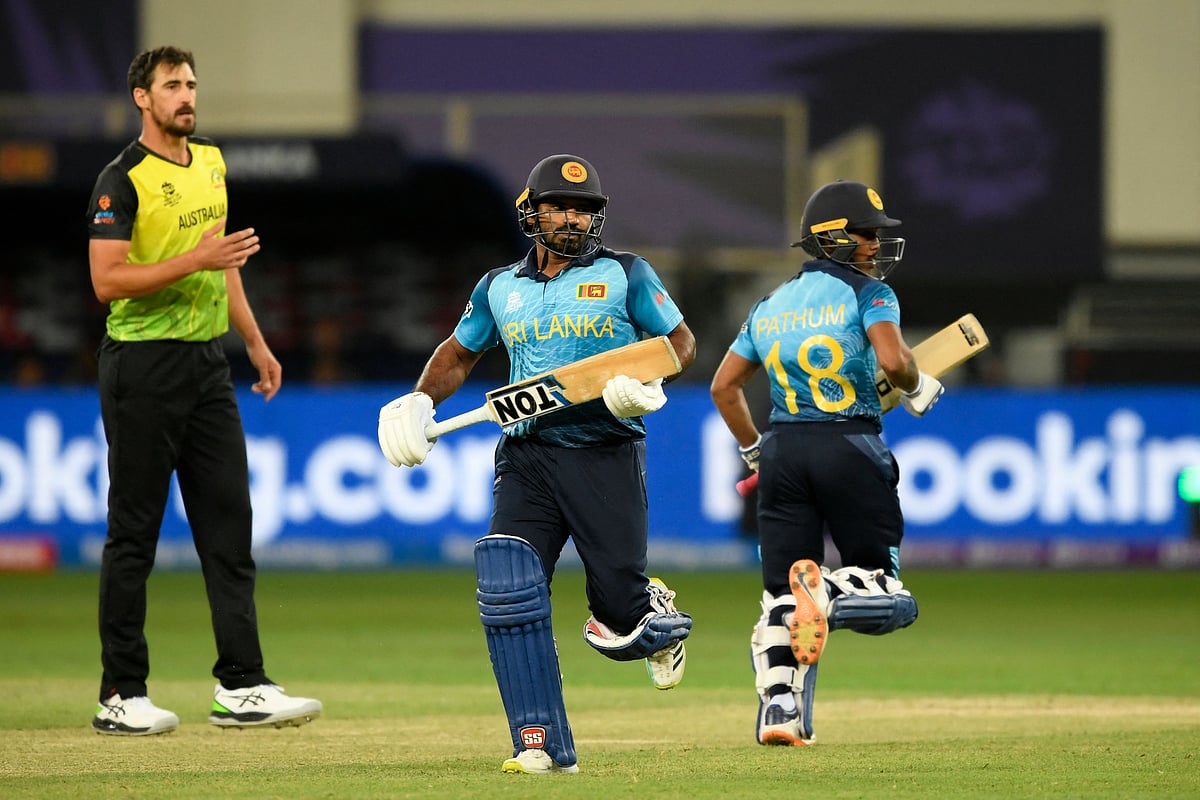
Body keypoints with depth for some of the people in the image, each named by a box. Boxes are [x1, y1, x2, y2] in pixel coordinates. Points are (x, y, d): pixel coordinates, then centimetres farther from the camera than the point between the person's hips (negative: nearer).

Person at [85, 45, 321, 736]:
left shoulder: (211, 163, 13)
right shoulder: (123, 180, -11)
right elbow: (107, 281, -18)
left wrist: (256, 342, 23)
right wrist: (194, 262, -23)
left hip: (207, 363, 7)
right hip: (142, 367, -7)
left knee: (230, 523, 3)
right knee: (134, 533, -2)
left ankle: (241, 688, 4)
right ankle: (122, 696, 3)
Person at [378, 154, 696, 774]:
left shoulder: (626, 276, 5)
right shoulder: (500, 288, 13)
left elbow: (680, 340, 11)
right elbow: (459, 353, 27)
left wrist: (649, 380, -11)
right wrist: (420, 400, 9)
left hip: (607, 458, -2)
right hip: (528, 455, 2)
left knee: (618, 607, -5)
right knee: (506, 588, -18)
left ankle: (657, 614, 37)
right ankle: (543, 745, -13)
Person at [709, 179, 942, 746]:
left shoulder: (770, 306, 16)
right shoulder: (867, 293, -1)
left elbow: (724, 386, 18)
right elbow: (892, 359, -19)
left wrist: (754, 451, 28)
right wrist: (918, 388, 2)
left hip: (783, 451, 5)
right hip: (850, 447, -5)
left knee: (782, 593, 7)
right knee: (882, 588, 2)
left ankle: (777, 703, -10)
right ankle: (830, 592, -31)